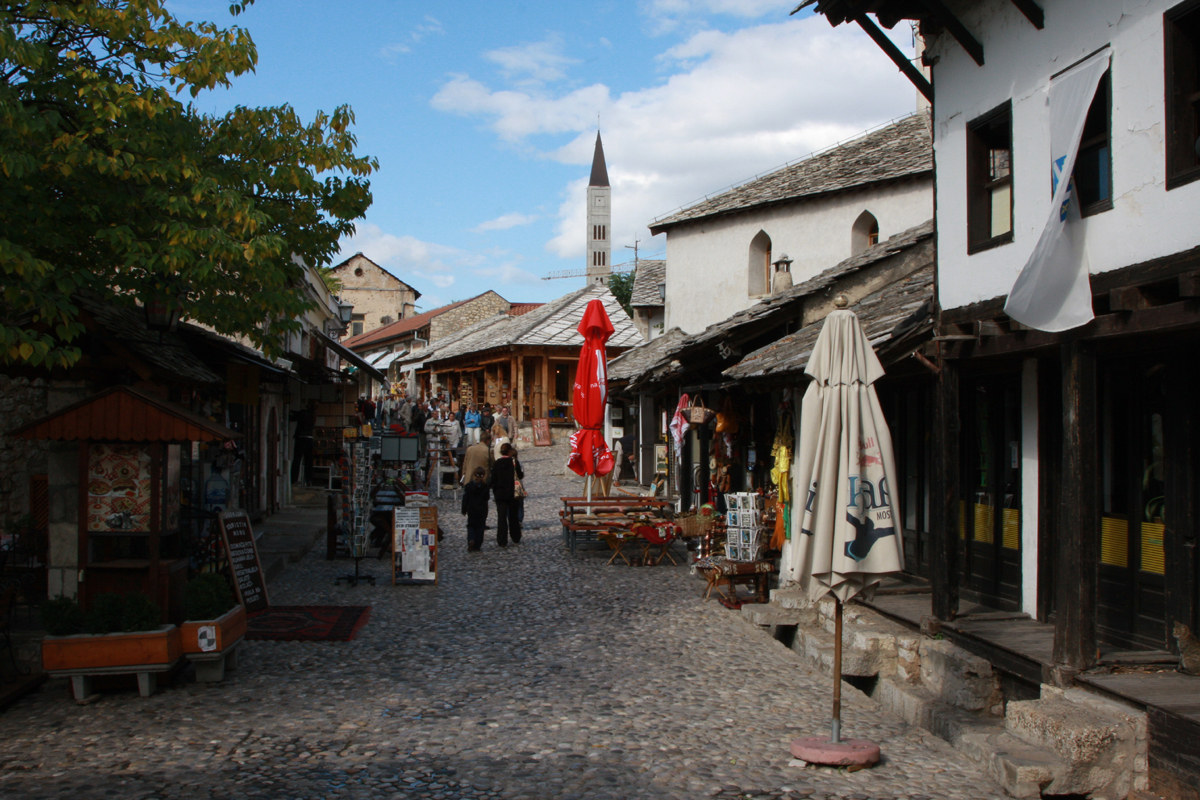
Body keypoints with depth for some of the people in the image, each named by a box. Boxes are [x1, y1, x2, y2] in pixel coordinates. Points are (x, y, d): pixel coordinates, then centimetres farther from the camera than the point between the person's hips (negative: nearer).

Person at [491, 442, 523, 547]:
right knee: (513, 516, 14)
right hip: (512, 494, 0)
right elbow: (520, 475, -2)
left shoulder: (496, 464, -3)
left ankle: (502, 541, -4)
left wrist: (495, 492, 8)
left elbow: (493, 480, 0)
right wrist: (523, 472, 20)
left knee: (501, 517, 0)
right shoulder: (514, 462, -8)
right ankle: (516, 539, 23)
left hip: (500, 495, 0)